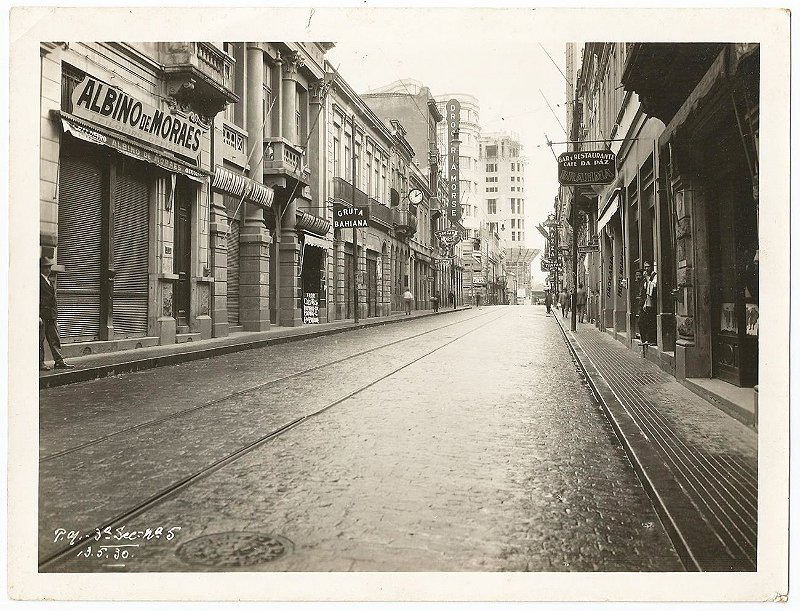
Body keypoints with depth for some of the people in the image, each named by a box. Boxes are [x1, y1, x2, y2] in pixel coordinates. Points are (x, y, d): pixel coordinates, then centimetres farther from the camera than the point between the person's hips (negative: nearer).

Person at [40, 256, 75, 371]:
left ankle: (59, 361, 6)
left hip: (51, 316, 8)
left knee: (54, 339, 6)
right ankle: (40, 363, 5)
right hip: (41, 315, -8)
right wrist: (37, 315, -19)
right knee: (40, 340, 0)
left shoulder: (48, 281, 19)